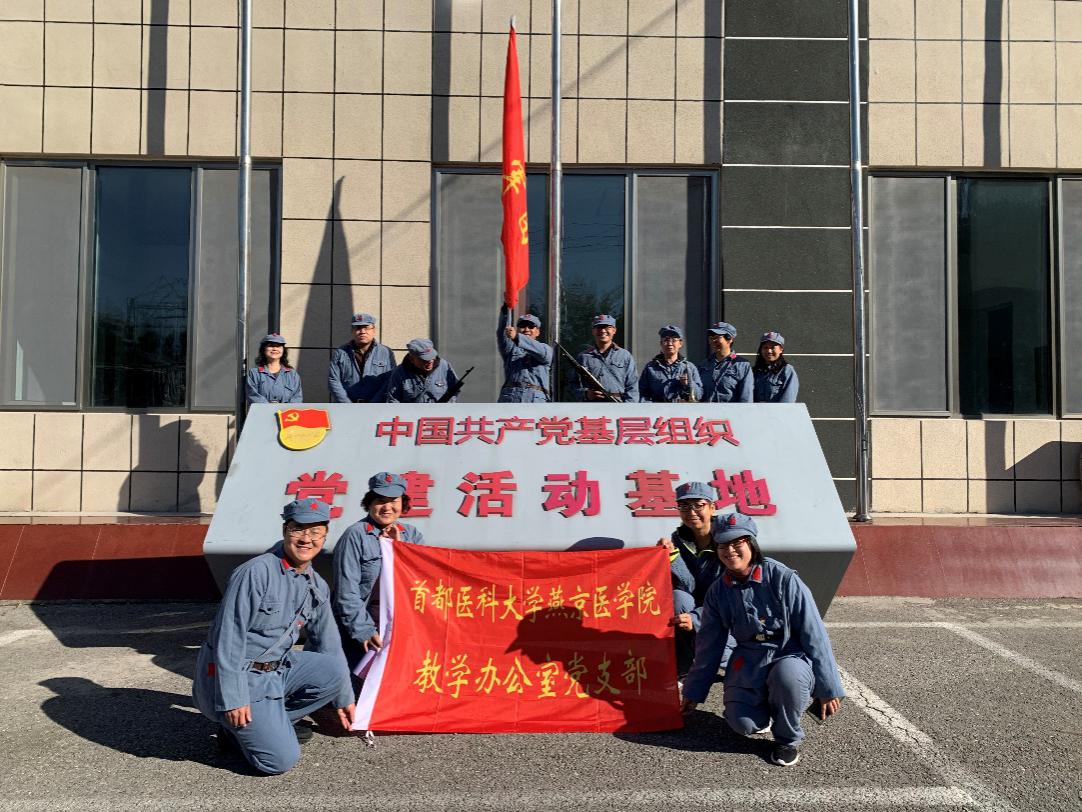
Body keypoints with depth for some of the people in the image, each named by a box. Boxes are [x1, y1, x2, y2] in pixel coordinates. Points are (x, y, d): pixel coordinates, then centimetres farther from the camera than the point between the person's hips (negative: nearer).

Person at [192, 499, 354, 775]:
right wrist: (233, 699, -21)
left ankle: (271, 722, 3)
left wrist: (344, 699, 18)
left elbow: (328, 643, 14)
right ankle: (236, 726, 11)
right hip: (236, 675, -8)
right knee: (281, 759, -17)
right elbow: (228, 639, -20)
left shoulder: (316, 586, 4)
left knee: (336, 669, -16)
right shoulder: (255, 573, -20)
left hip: (277, 668, 8)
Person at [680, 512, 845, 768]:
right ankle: (764, 711, 18)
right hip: (750, 661, 3)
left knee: (786, 673, -38)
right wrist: (694, 692, 14)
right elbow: (709, 645, 9)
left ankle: (788, 739, -8)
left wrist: (828, 688, -11)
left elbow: (813, 633, -12)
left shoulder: (783, 578, -15)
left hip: (791, 654, -3)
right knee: (742, 723, -21)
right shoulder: (718, 591, -2)